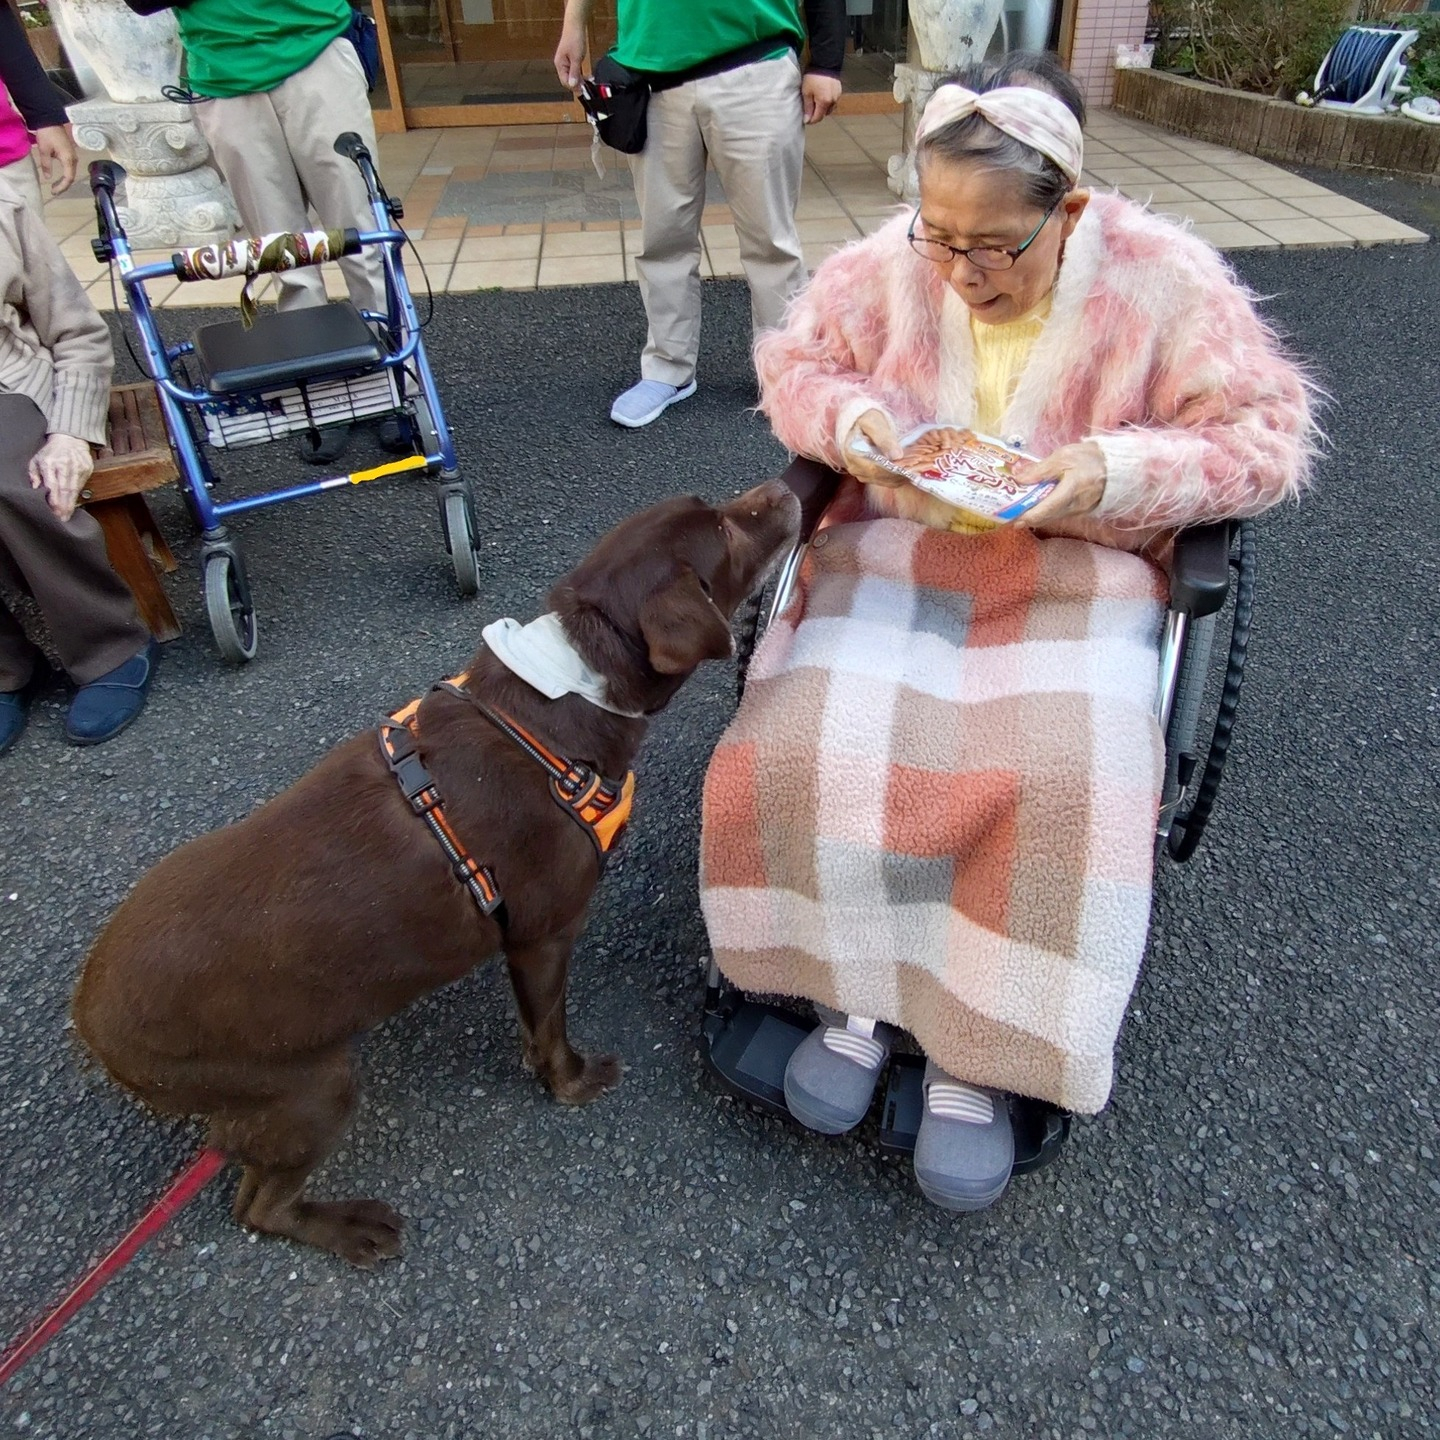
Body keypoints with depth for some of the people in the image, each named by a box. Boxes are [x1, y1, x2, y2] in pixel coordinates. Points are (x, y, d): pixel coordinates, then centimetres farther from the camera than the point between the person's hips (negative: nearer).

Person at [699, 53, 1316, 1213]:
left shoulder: (1163, 279, -6)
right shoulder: (890, 264, 0)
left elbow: (1269, 434, -3)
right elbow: (792, 363, 10)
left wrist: (1121, 473, -21)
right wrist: (856, 420, -13)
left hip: (1077, 573, -1)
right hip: (895, 549, 2)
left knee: (1066, 784, -30)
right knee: (812, 748, -27)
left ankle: (980, 1051, -9)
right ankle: (861, 989, -4)